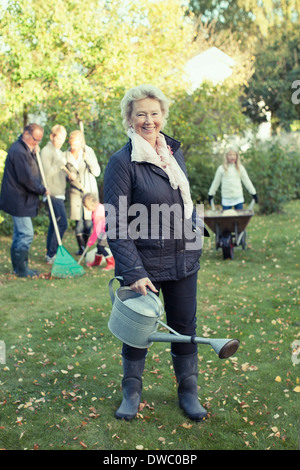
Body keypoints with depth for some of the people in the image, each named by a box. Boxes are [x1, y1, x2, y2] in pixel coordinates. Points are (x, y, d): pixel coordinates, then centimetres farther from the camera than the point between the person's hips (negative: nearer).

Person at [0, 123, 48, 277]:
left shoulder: (25, 150, 13)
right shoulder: (18, 151, -20)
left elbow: (31, 171, 13)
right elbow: (26, 179, -24)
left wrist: (34, 153, 1)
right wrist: (42, 190, -11)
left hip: (21, 200, 11)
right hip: (19, 200, -11)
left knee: (19, 234, 15)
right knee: (26, 234, -7)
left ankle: (19, 268, 22)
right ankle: (21, 269, 1)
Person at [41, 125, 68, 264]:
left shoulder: (60, 153, 21)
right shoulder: (46, 151, -9)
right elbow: (47, 172, -20)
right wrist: (60, 163, -15)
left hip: (59, 194, 10)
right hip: (52, 194, -9)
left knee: (54, 224, 12)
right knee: (62, 223, -14)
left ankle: (50, 255, 18)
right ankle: (51, 255, -7)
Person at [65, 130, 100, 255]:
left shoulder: (88, 151, -7)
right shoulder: (67, 155, -2)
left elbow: (97, 172, -11)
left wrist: (88, 159, -24)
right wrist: (69, 176, -12)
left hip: (90, 189, -1)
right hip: (75, 191, 2)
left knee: (88, 221, -3)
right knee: (78, 221, 0)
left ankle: (85, 247, 12)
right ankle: (81, 248, 12)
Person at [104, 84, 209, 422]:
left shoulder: (174, 152, 6)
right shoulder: (121, 162, -14)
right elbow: (116, 226, -16)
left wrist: (195, 242, 15)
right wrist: (133, 272, -22)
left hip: (183, 261, 5)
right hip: (144, 265, -5)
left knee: (184, 327, 13)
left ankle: (188, 391, 29)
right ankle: (131, 392, 30)